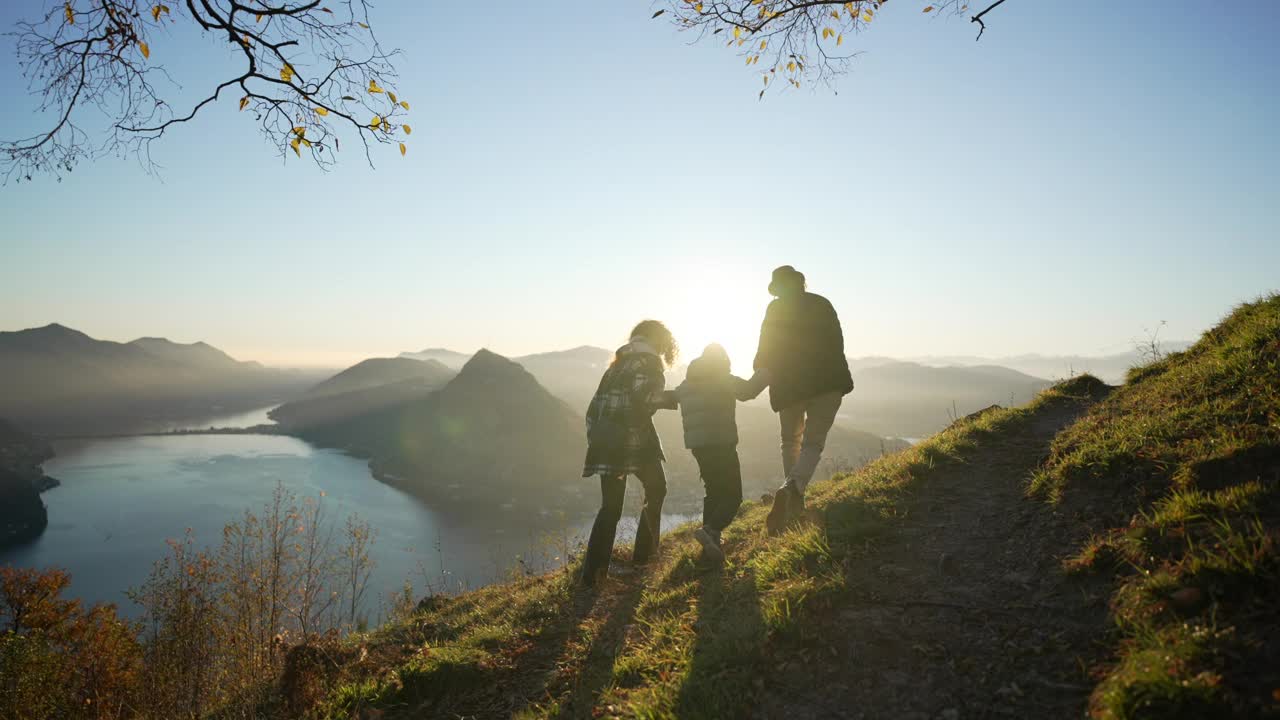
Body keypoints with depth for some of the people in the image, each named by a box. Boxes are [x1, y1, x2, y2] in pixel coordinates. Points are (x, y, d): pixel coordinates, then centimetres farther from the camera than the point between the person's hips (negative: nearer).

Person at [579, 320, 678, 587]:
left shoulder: (618, 364, 21)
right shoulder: (649, 364, -1)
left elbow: (595, 406, 17)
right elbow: (641, 400, -18)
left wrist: (595, 439, 17)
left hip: (606, 443, 6)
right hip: (635, 439, -6)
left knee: (609, 507, 9)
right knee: (655, 491, 18)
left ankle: (593, 571, 1)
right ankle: (644, 553, 21)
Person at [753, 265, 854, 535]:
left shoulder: (775, 309, 2)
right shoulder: (822, 304, 8)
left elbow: (765, 351, -1)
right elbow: (837, 344, 9)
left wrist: (759, 369, 19)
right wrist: (838, 379, 21)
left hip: (788, 385, 0)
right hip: (827, 383, 0)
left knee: (791, 442, 18)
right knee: (813, 443, -1)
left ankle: (795, 501, 15)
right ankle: (791, 490, -27)